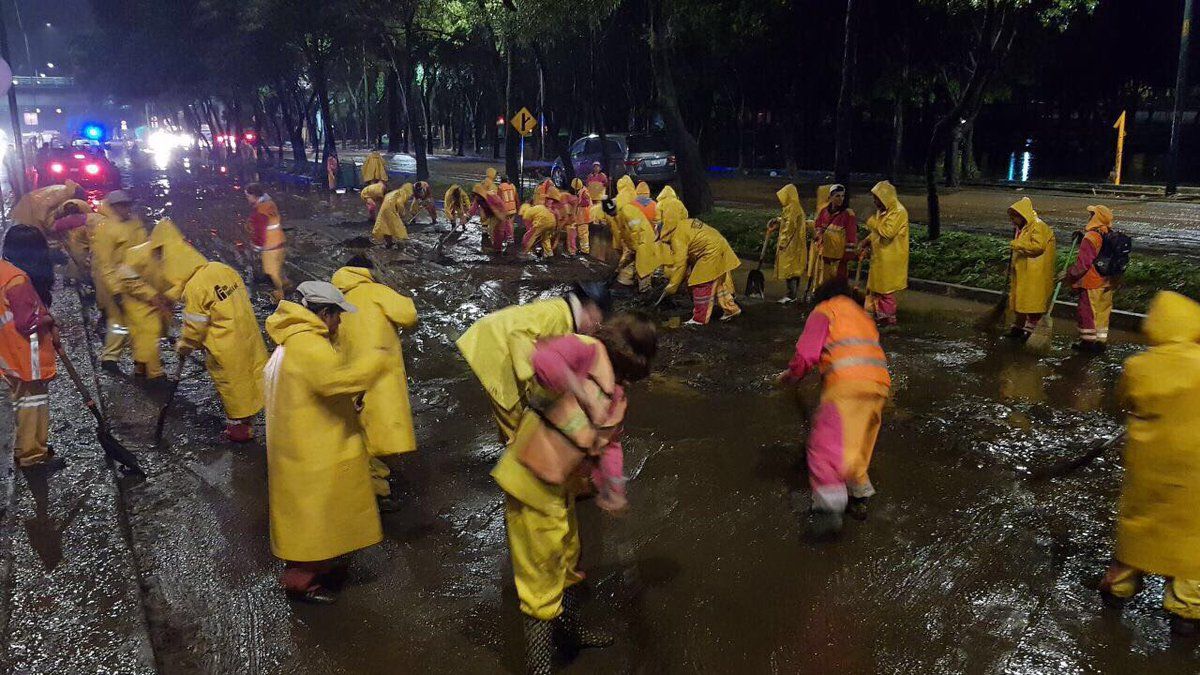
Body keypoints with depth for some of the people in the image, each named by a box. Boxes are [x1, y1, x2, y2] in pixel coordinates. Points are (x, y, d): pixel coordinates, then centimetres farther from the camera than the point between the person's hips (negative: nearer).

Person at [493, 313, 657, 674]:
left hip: (561, 485, 9)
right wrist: (583, 395, -26)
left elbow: (611, 441, 7)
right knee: (542, 577, 4)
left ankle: (570, 624, 52)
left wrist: (613, 480, -11)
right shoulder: (587, 350, -17)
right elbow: (542, 359, -36)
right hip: (532, 481, -9)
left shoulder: (617, 390, 11)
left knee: (568, 560, 29)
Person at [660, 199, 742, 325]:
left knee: (700, 286, -2)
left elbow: (679, 263, -18)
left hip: (712, 253, -10)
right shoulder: (687, 223, 11)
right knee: (719, 283, 21)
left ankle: (699, 319, 4)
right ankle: (731, 309, 32)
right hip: (719, 247, 10)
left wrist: (672, 286, -11)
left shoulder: (678, 235, -18)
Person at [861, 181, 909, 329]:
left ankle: (890, 320, 9)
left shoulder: (899, 212, -18)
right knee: (875, 287, 14)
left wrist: (874, 222, -16)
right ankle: (879, 316, 24)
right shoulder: (884, 211, 12)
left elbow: (887, 232, -28)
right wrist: (867, 244, 9)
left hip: (889, 260, -9)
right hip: (879, 257, 9)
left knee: (886, 290, -1)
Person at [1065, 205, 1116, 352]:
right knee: (1103, 312, 14)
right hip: (1106, 283, 8)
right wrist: (1082, 238, 15)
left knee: (1086, 312, 4)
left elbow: (1083, 264, -21)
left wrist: (1070, 275, -9)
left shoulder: (1090, 238, -20)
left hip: (1091, 284, -8)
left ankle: (1088, 340, 10)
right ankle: (1101, 340, 20)